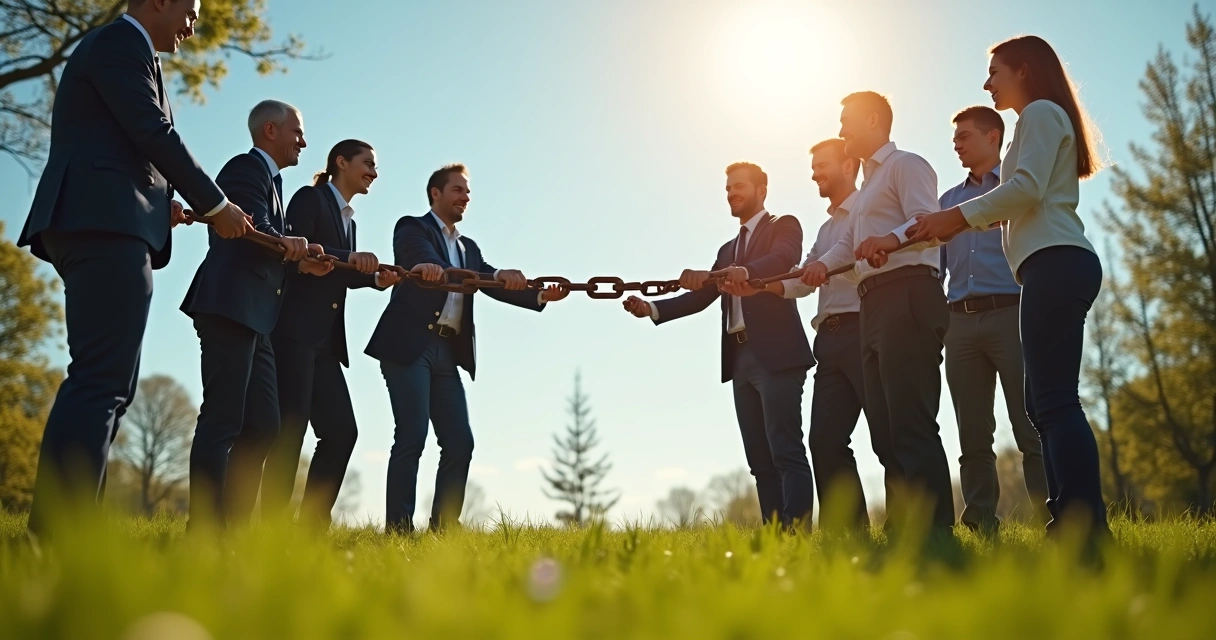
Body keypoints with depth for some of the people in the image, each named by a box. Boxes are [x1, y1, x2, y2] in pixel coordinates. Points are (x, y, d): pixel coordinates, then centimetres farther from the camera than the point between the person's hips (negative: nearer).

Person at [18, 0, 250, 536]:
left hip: (99, 226, 11)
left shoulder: (117, 46, 31)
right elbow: (154, 134, -10)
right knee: (101, 378, -18)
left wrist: (160, 203, 13)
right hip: (107, 226, -11)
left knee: (112, 384, 6)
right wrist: (215, 204, -2)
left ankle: (66, 526, 4)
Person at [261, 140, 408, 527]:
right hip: (295, 332, -8)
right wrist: (349, 259, -22)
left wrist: (375, 278, -3)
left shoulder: (349, 220, 24)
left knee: (341, 430, 2)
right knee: (292, 427, -12)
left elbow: (338, 274, 14)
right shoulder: (310, 199, 1)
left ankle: (313, 523, 5)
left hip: (326, 341, 8)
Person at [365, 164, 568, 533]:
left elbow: (496, 286, 12)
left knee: (459, 442, 1)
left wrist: (541, 295, -7)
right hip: (409, 346, -7)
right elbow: (434, 270, -15)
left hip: (447, 353, 7)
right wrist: (497, 275, -28)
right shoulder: (412, 228, 4)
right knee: (412, 436, -12)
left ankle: (444, 528, 7)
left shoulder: (468, 248, 25)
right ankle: (398, 528, -7)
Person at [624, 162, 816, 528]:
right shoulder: (728, 249, 26)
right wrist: (652, 309, 1)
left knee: (786, 452, -12)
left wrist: (742, 272, -37)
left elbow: (784, 259, -17)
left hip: (776, 354, -7)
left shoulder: (784, 226, 6)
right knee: (760, 459, 3)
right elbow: (701, 297, 16)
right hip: (741, 359, 7)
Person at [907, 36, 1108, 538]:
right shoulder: (1047, 119, 31)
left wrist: (959, 214, -6)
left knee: (1054, 400, -17)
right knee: (1042, 403, 6)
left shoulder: (1040, 112, 2)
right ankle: (1067, 520, 4)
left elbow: (1027, 188, -14)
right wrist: (959, 225, 23)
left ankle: (1087, 528, -22)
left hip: (1055, 263, -10)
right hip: (1058, 266, 10)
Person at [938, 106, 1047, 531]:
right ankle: (980, 525, 5)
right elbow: (934, 266, 20)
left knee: (1031, 431, -9)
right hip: (961, 321, 5)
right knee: (973, 436, 2)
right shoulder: (949, 200, 23)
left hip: (1010, 313, -4)